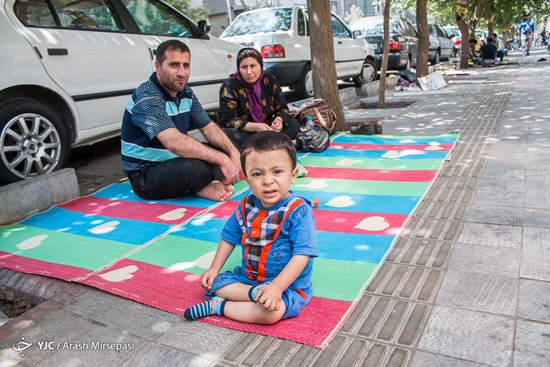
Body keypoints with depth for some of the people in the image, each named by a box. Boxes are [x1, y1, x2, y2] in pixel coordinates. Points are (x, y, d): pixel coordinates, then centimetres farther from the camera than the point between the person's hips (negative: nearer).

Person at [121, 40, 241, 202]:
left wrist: (234, 153, -9)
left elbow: (208, 127, 9)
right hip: (145, 176, -9)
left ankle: (212, 186, -19)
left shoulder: (186, 93, 6)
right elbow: (174, 142, -36)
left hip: (174, 162, 9)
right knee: (196, 168, -36)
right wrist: (222, 160, -35)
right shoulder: (146, 97, -22)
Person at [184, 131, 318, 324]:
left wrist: (277, 287, -33)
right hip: (247, 277, 6)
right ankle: (255, 293, -17)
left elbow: (301, 255, -25)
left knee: (271, 312, -32)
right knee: (214, 283, -2)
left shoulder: (298, 211, -21)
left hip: (287, 283, -6)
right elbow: (229, 237, 14)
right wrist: (214, 268, 10)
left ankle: (218, 306, -12)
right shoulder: (246, 206, -2)